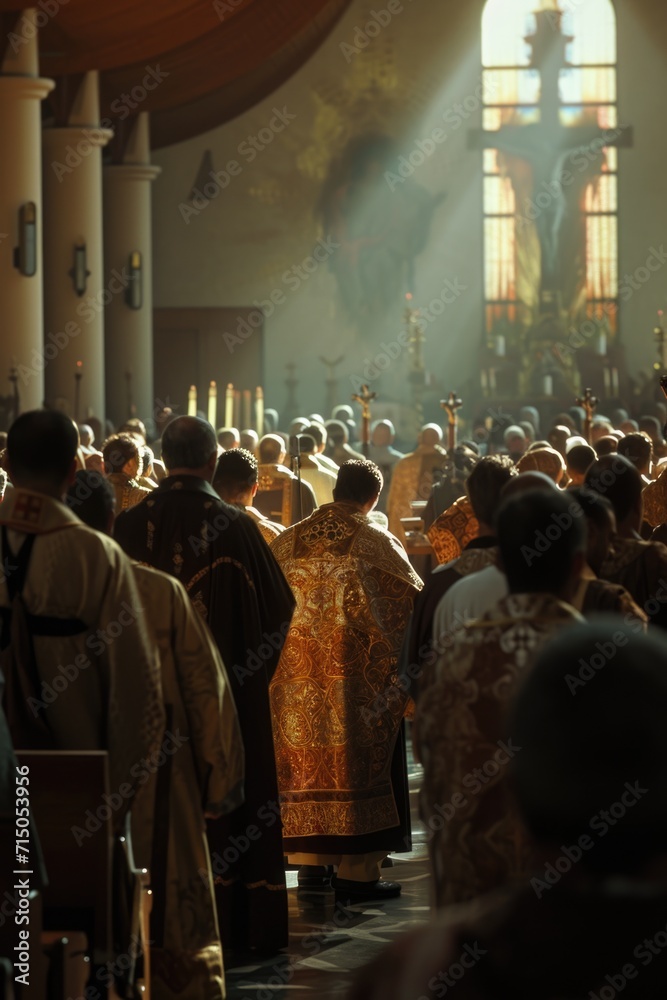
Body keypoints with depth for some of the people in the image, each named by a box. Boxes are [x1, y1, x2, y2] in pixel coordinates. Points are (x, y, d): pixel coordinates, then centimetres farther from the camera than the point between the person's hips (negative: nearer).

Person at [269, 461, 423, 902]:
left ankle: (309, 859, 16)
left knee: (308, 764, 12)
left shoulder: (289, 541, 5)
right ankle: (357, 871, 2)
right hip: (357, 679, -4)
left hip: (298, 676, 5)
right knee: (356, 764, 1)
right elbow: (414, 601, -5)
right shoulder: (376, 543, -9)